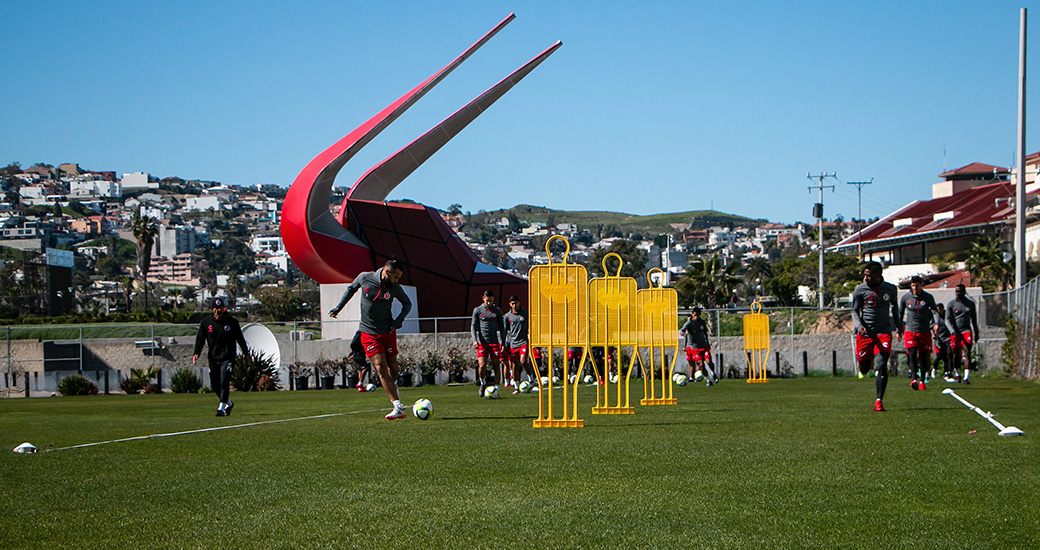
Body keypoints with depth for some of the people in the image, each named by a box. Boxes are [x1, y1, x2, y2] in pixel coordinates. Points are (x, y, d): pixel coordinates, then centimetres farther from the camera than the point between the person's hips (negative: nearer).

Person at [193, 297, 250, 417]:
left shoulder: (232, 321, -2)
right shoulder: (206, 322, 3)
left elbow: (240, 338, 9)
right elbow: (200, 338, 4)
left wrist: (245, 352, 14)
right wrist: (196, 353, -9)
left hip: (228, 357, -4)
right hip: (213, 358, 4)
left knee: (224, 382, -16)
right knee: (215, 384, 9)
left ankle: (222, 408, -17)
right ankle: (228, 403, 31)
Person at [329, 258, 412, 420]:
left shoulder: (395, 289, -5)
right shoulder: (364, 278, -9)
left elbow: (407, 304, 12)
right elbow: (351, 288, 11)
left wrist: (399, 320, -5)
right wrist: (338, 308, 11)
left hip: (388, 331, 2)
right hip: (368, 332, -2)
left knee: (392, 367, 4)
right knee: (380, 367, -14)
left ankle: (393, 385, 40)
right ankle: (398, 407, -21)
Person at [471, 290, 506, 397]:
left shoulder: (497, 311, 10)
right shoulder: (477, 310, 4)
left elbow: (501, 327, 14)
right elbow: (473, 325, 3)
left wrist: (503, 342, 8)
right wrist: (474, 340, -11)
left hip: (494, 341, 2)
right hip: (482, 342, -2)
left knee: (496, 365, -1)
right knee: (482, 365, -16)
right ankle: (483, 383, 10)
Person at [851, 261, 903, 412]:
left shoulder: (891, 289, 1)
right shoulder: (860, 290, -5)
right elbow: (854, 311, 3)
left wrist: (897, 323, 15)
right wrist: (859, 326, -14)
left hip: (883, 332, 0)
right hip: (865, 332, 0)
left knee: (882, 366, -16)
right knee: (864, 369, 7)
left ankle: (879, 401, -8)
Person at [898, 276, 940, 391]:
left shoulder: (928, 298, -1)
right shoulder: (905, 298, 1)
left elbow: (935, 311, -6)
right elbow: (900, 314, 12)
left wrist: (936, 323, -25)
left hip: (924, 332, 0)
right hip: (910, 331, 0)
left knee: (923, 357, 4)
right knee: (912, 355, -18)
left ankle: (922, 381, 18)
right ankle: (915, 379, -26)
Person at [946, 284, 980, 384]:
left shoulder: (970, 303, 8)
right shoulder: (951, 304, 2)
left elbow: (974, 319, 18)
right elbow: (948, 320, -3)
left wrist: (976, 333, 17)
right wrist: (953, 331, -19)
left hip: (967, 331, 0)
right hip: (955, 332, 0)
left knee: (967, 354, -13)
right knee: (956, 355, 2)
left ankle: (966, 377, -18)